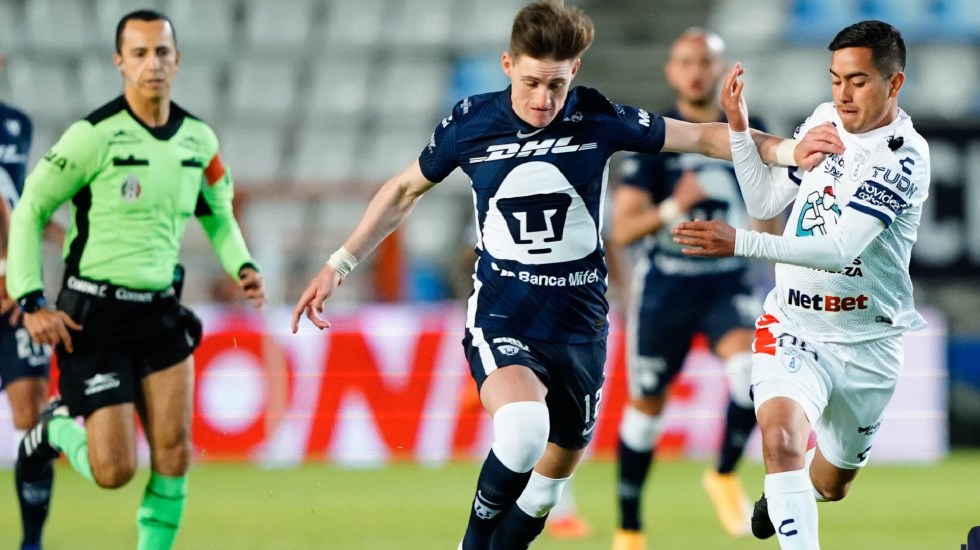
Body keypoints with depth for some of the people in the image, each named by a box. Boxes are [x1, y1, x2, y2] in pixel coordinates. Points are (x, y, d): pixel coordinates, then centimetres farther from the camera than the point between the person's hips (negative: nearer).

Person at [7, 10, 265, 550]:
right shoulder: (94, 135, -14)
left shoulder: (198, 139, 3)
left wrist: (242, 266, 0)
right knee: (114, 471, -8)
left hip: (160, 309, 5)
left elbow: (219, 216, 20)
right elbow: (29, 210, -8)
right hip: (92, 313, -5)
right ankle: (57, 428, 25)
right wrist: (31, 300, -14)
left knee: (174, 452, -8)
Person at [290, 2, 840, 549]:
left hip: (579, 324, 2)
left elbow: (702, 136, 0)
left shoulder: (597, 118, -7)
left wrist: (787, 149, -14)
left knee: (548, 484, 10)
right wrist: (339, 265, 11)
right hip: (501, 317, -2)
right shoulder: (471, 123, -6)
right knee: (523, 429, -32)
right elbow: (405, 191, 11)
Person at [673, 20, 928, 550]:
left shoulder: (903, 156, -19)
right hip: (793, 327, 2)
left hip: (867, 343, -2)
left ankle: (787, 493, 53)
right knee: (781, 436, -29)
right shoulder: (824, 120, -1)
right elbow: (766, 201, 5)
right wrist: (738, 128, -9)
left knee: (831, 483, 18)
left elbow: (839, 248, -29)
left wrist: (740, 243, -38)